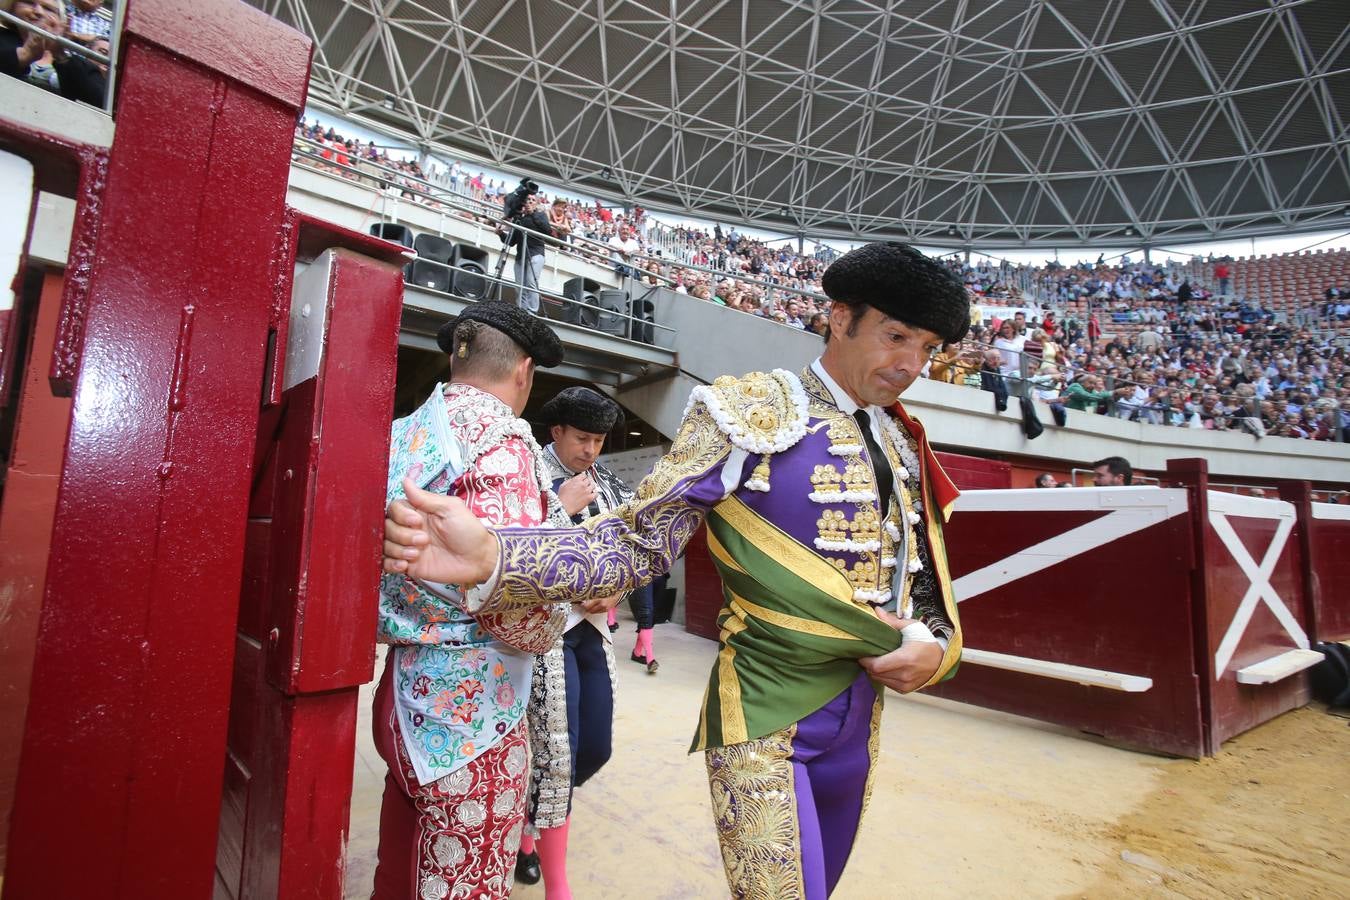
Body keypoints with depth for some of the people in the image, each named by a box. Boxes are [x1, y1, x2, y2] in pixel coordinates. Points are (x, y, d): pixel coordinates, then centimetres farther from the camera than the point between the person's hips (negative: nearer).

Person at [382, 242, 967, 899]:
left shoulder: (905, 445, 7)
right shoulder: (748, 413, -12)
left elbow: (929, 574, 16)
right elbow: (637, 543, -16)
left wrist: (937, 647, -6)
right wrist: (490, 558, -31)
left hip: (862, 718, 7)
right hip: (767, 719, -6)